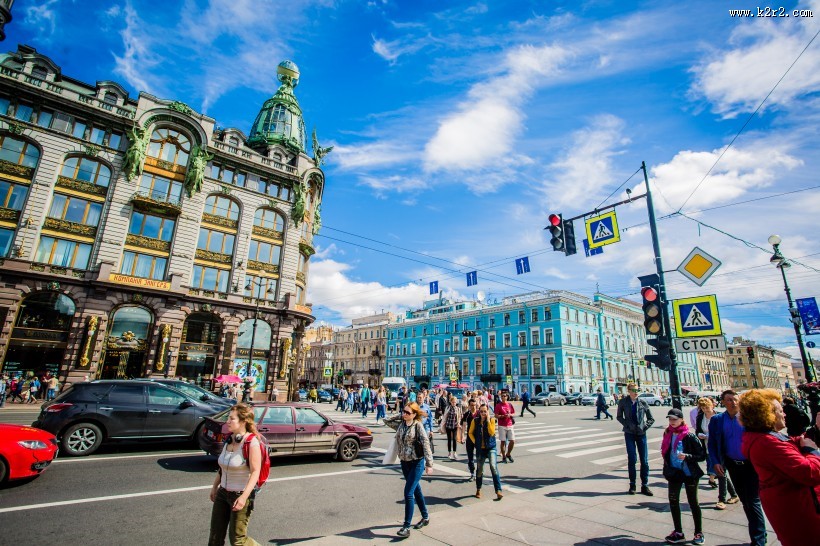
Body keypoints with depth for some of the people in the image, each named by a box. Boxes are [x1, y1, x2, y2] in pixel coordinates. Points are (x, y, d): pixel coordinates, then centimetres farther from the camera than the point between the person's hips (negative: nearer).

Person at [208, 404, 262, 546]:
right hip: (223, 493, 7)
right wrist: (215, 486, 19)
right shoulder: (229, 439, 2)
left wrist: (244, 497, -28)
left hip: (241, 495, -7)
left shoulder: (251, 442, -21)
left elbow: (255, 472, -23)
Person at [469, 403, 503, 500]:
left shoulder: (491, 420, -7)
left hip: (491, 447, -2)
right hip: (480, 448, 2)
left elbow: (492, 432, -19)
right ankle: (478, 490, 33)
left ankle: (498, 490, -15)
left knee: (493, 467, -21)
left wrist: (488, 420, -20)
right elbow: (470, 433, 5)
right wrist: (475, 442, -6)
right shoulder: (475, 421, -4)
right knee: (479, 470, 13)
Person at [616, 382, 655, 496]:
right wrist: (627, 425, -8)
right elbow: (619, 417, 6)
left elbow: (651, 419, 9)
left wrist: (645, 427, -4)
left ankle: (645, 486, 16)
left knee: (644, 460, 4)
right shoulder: (623, 402, -3)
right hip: (629, 433, -1)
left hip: (641, 433, 1)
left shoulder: (642, 403, -2)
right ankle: (632, 485, 12)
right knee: (632, 459, 0)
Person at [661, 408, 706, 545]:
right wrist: (667, 469, 12)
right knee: (673, 501, 8)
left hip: (689, 473, -5)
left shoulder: (689, 436, -15)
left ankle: (699, 533, 28)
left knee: (693, 502, 9)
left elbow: (702, 455, -12)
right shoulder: (668, 434, 1)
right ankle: (678, 533, 21)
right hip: (674, 473, 5)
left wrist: (687, 456, -27)